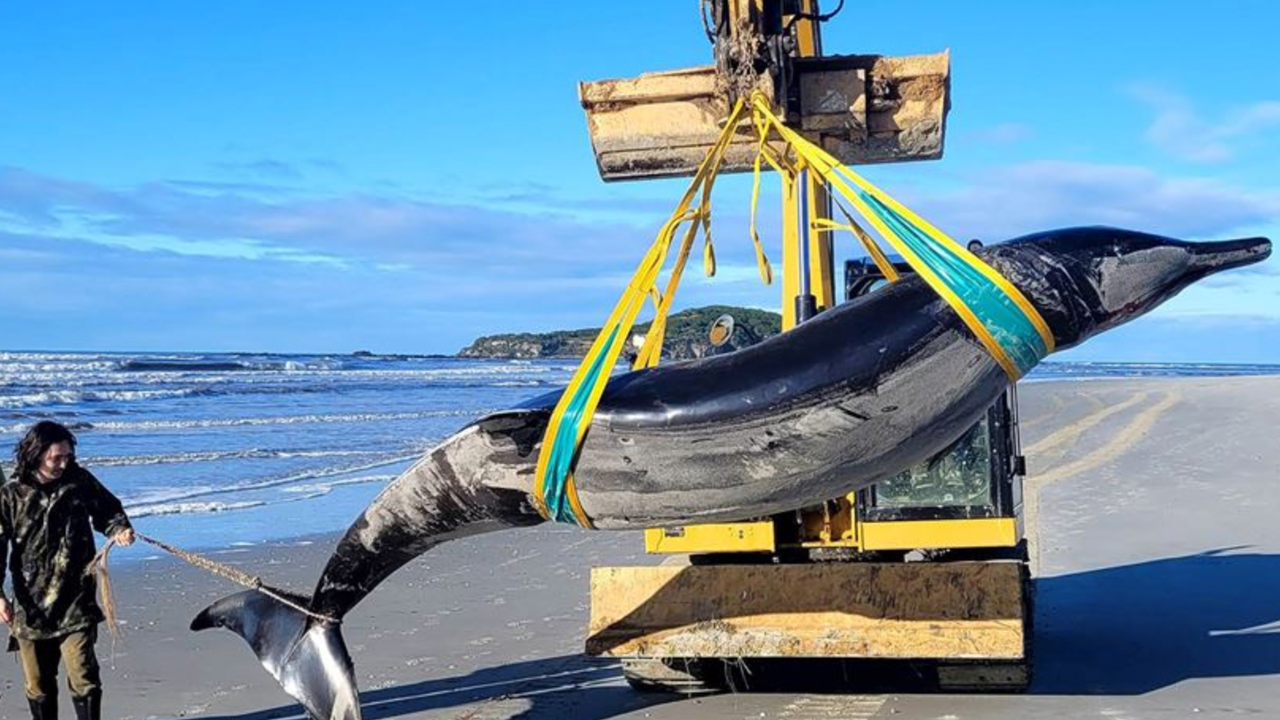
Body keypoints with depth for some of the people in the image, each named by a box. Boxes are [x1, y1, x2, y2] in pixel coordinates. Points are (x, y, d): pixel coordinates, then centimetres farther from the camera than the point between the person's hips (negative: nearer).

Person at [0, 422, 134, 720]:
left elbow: (107, 509, 14)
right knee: (38, 684, 12)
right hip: (31, 606, 1)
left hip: (75, 603, 0)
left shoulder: (80, 481, -1)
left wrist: (118, 529, -8)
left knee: (83, 677, -10)